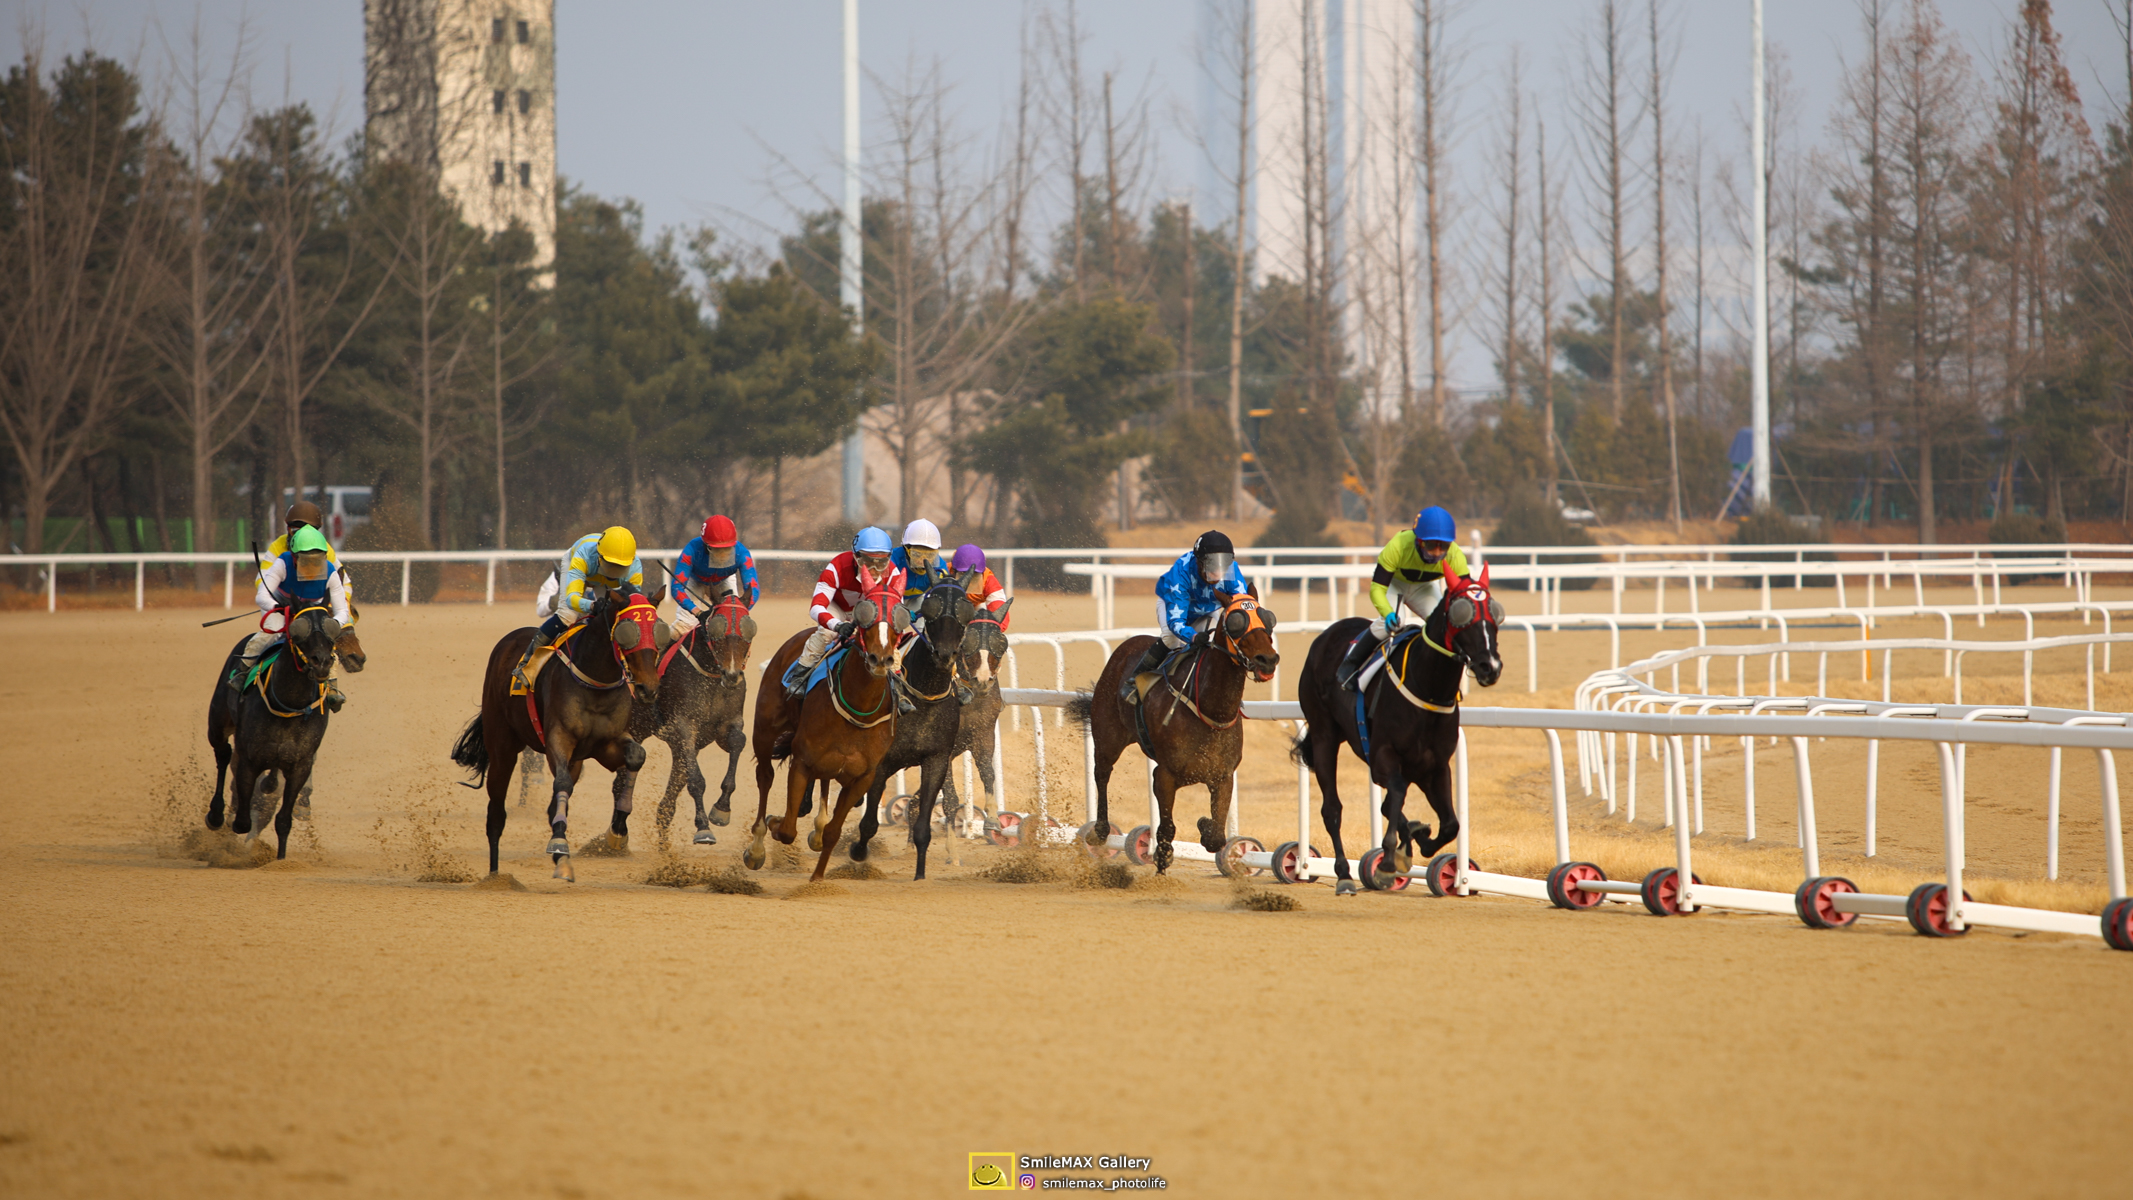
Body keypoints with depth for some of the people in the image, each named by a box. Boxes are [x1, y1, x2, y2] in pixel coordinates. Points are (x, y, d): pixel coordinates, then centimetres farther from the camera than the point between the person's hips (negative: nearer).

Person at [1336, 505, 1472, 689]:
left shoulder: (1455, 557, -32)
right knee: (1387, 623, -27)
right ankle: (1349, 665, -11)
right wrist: (1388, 613, -55)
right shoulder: (1398, 546, -40)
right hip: (1393, 582, -3)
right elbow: (1377, 588, -37)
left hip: (1421, 588, 3)